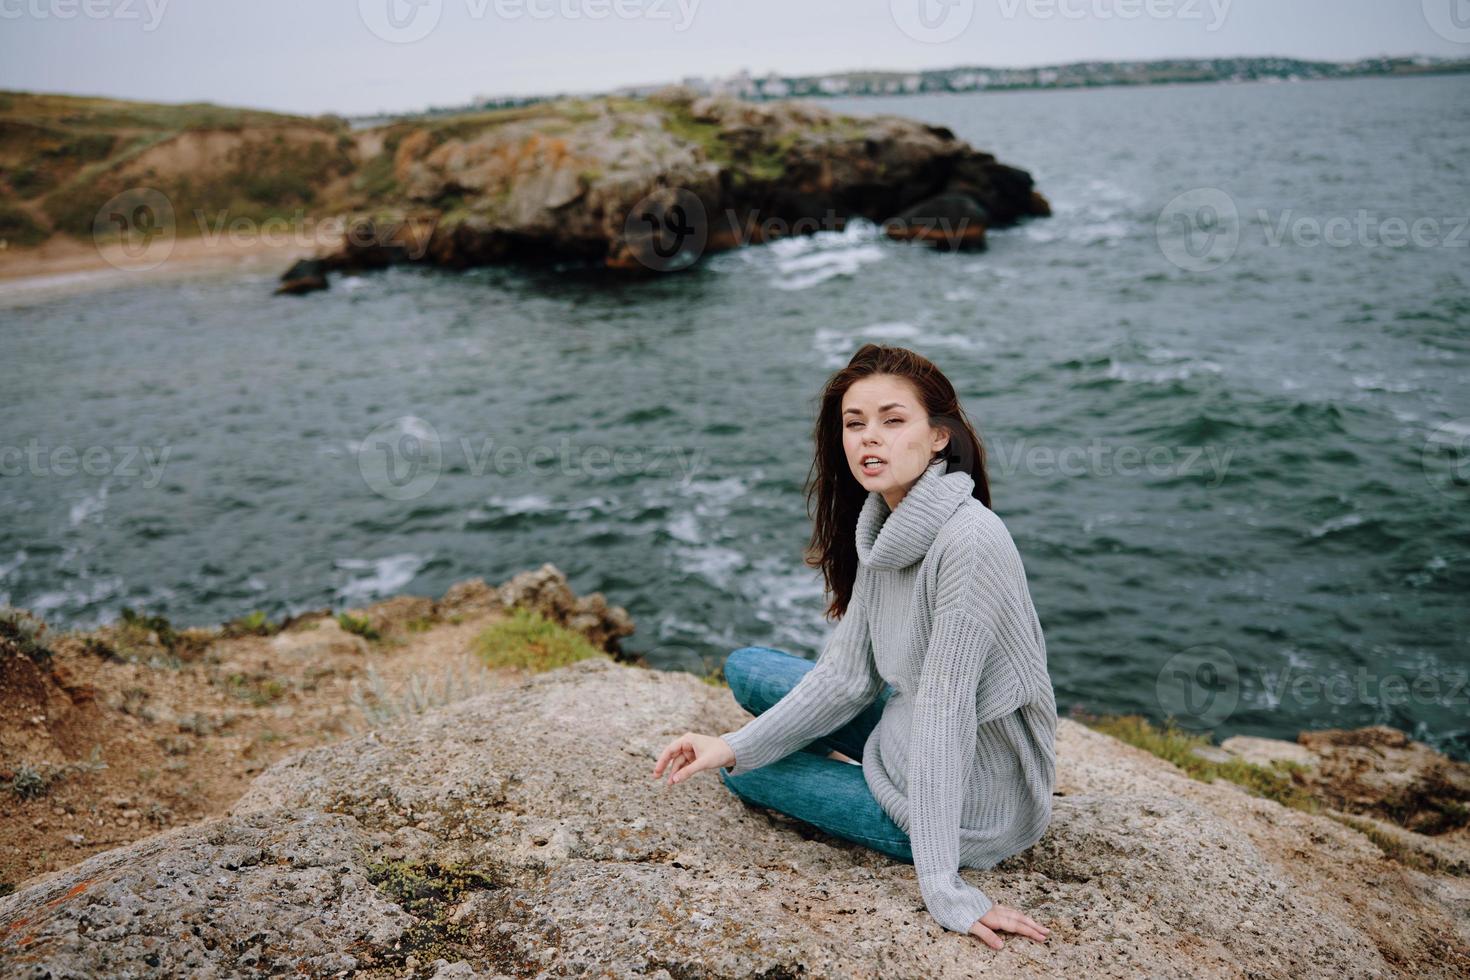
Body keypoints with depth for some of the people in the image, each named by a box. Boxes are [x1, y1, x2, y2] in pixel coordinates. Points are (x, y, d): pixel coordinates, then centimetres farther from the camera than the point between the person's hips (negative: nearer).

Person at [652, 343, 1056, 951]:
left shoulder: (970, 542, -29)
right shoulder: (881, 527, -3)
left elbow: (943, 712, -29)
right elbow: (849, 673, -1)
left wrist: (943, 889, -24)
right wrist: (734, 746, -8)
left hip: (966, 808, -8)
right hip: (910, 737, 8)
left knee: (746, 775, 5)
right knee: (746, 668, 11)